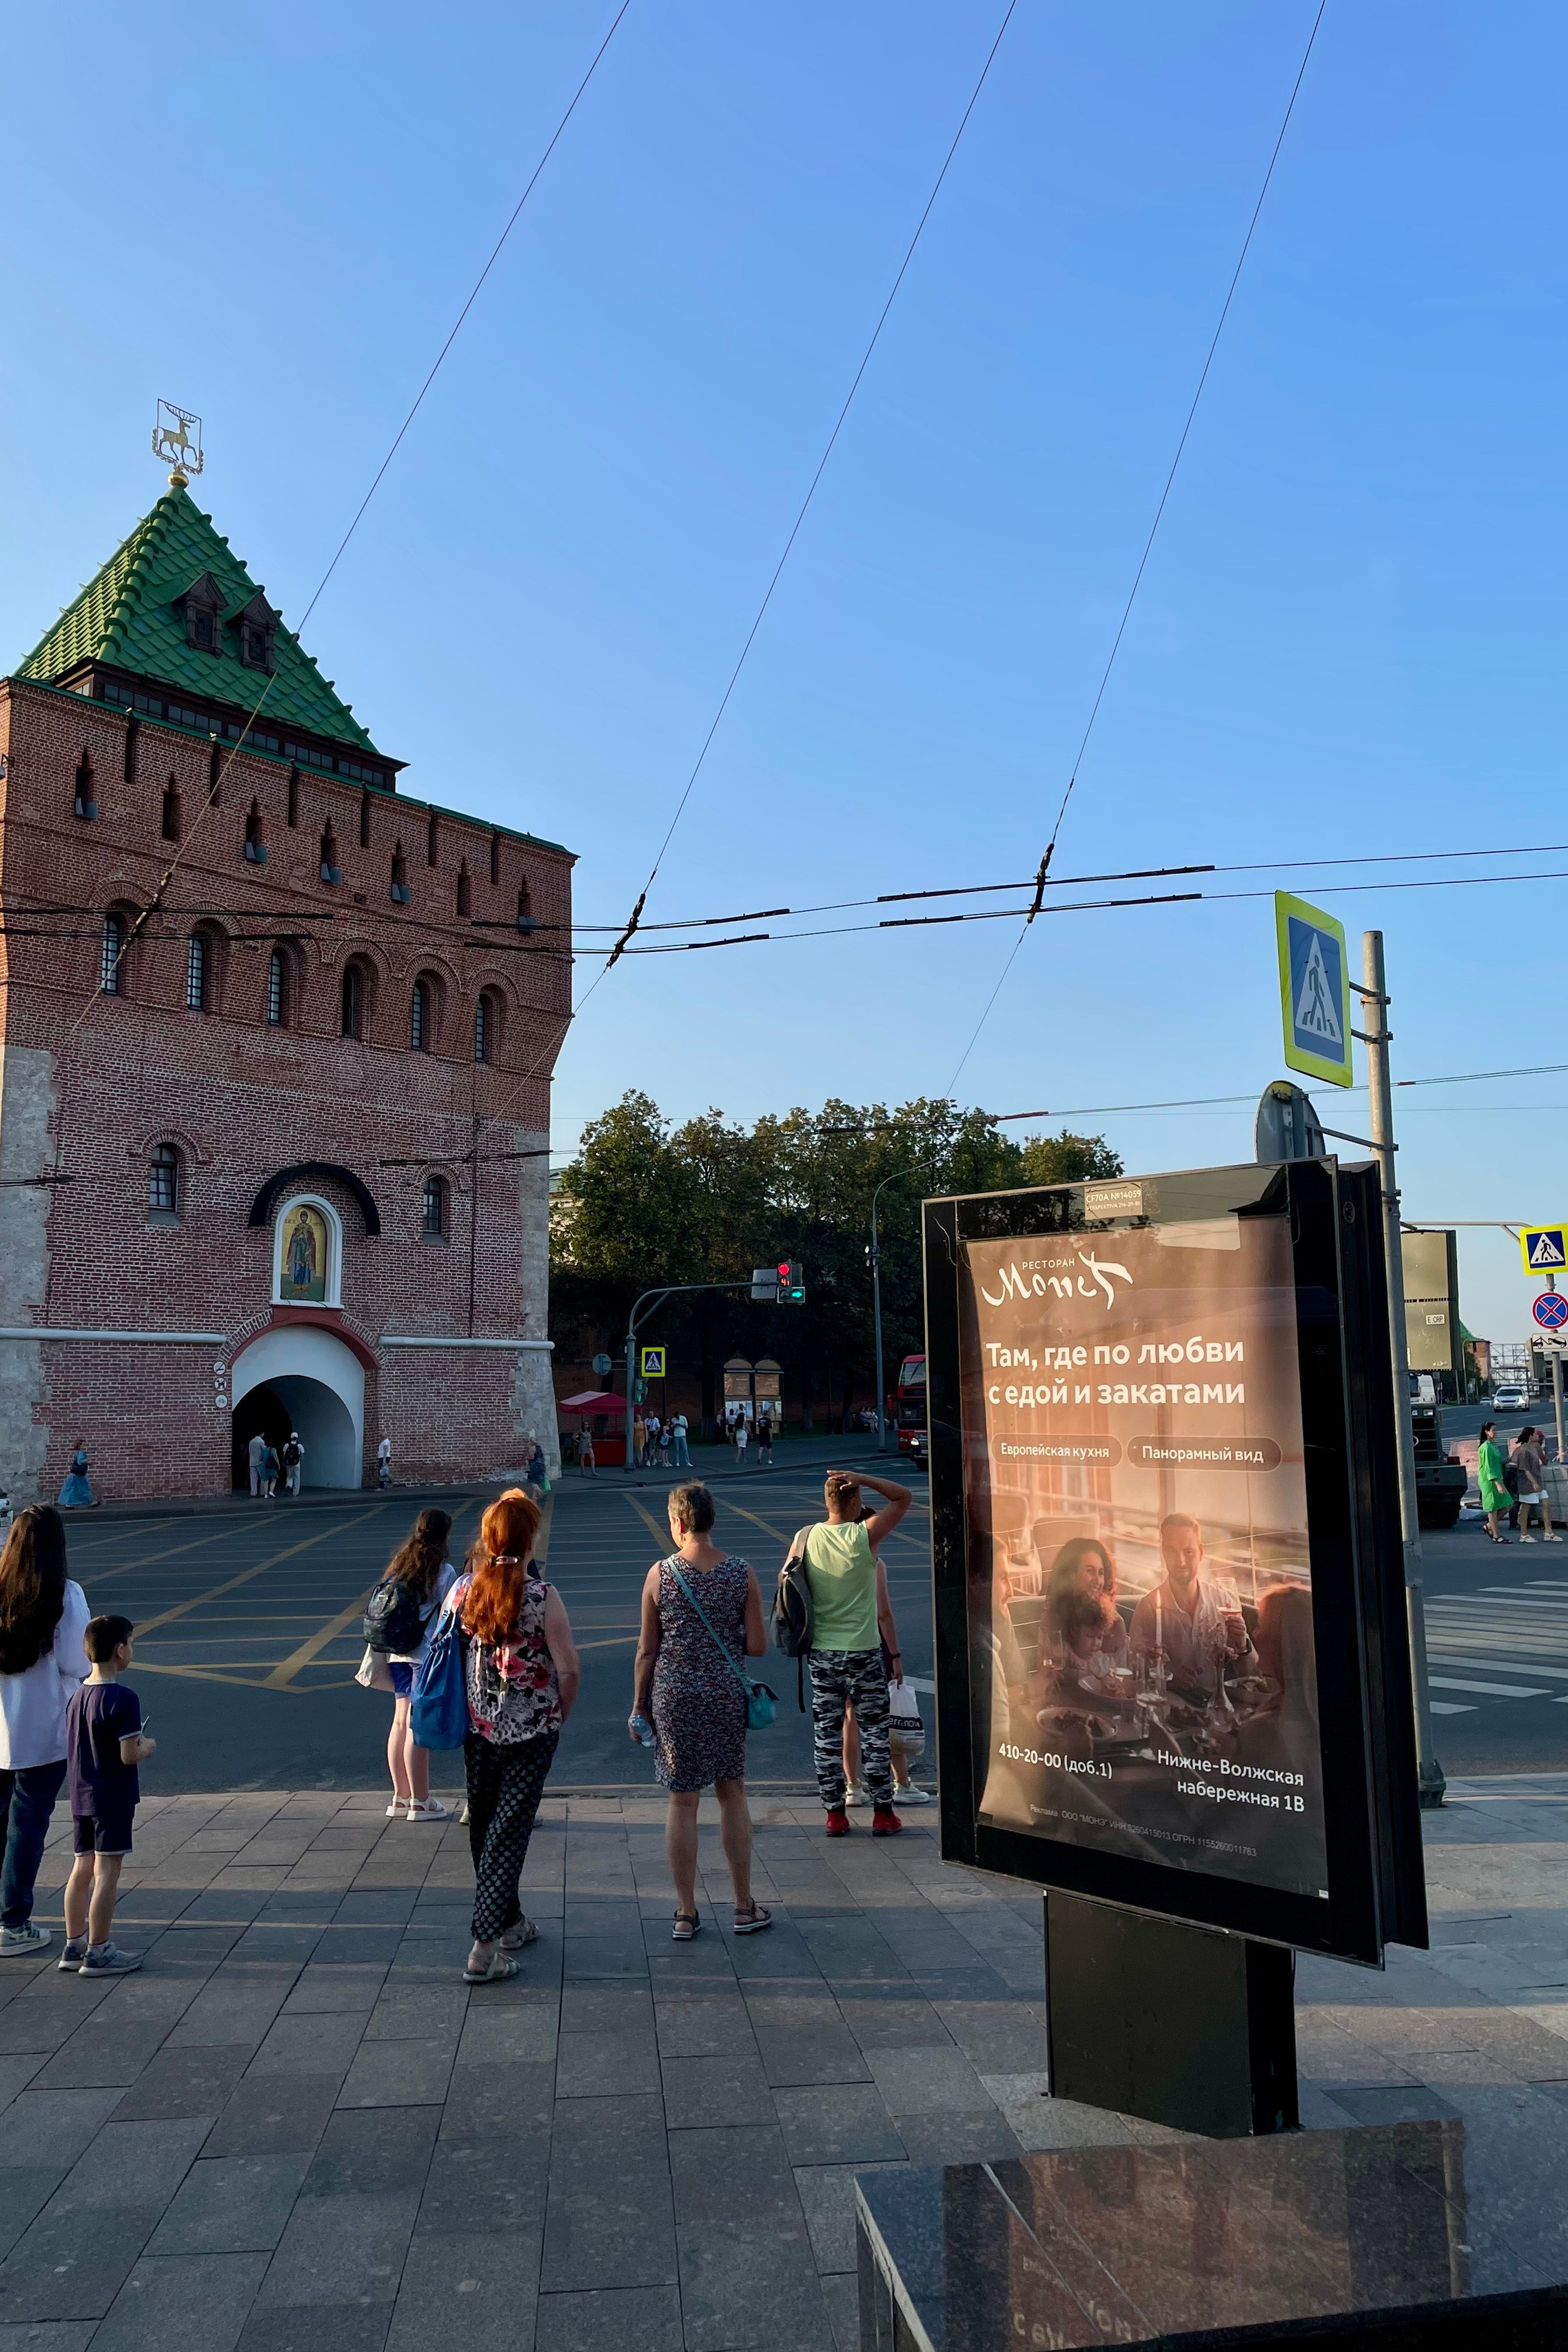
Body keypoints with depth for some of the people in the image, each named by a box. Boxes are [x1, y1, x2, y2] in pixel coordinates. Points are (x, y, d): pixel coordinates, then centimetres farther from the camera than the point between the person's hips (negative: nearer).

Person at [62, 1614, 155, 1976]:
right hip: (113, 1799, -8)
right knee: (107, 1873, 0)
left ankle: (73, 1945, 24)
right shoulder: (123, 1699, -20)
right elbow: (129, 1755, -22)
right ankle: (98, 1953, 6)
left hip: (81, 1797, 8)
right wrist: (147, 1746, -1)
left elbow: (74, 1747, 13)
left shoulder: (77, 1695, 6)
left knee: (82, 1869, 16)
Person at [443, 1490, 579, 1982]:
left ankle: (509, 1921, 34)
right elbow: (569, 1670, -15)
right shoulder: (542, 1597, -17)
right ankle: (485, 1946, -1)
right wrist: (560, 1716, 1)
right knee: (509, 1830, 2)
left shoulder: (466, 1589, -6)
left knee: (484, 1826, 18)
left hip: (478, 1728, 4)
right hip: (531, 1730, -4)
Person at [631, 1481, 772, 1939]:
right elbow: (758, 1646, -3)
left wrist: (638, 1706, 7)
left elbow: (646, 1650, -4)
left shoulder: (660, 1574, -8)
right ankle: (745, 1907, 22)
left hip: (674, 1695, -1)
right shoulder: (741, 1573, -5)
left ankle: (686, 1913, 17)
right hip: (726, 1695, 1)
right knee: (732, 1795, 14)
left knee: (682, 1802, 9)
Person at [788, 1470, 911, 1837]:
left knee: (827, 1733, 10)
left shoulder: (804, 1538, -1)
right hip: (864, 1653, -3)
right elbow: (904, 1497, -5)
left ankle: (834, 1813, 14)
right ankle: (883, 1813, 12)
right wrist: (863, 1479, -9)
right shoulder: (864, 1536, -13)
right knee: (874, 1731, 7)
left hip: (821, 1652, 4)